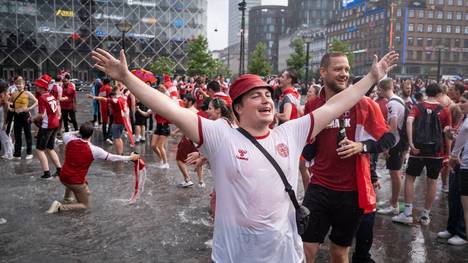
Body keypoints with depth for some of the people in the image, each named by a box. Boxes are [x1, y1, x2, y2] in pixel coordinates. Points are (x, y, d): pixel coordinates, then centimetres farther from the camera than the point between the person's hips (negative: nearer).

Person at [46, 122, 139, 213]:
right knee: (85, 205, 13)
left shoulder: (70, 140, -9)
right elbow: (112, 157, -8)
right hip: (77, 182, -5)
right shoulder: (94, 150, -19)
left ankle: (67, 199, 36)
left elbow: (65, 134, 17)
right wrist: (130, 157, 2)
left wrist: (78, 133, 7)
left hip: (63, 177, 5)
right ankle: (60, 207, -3)